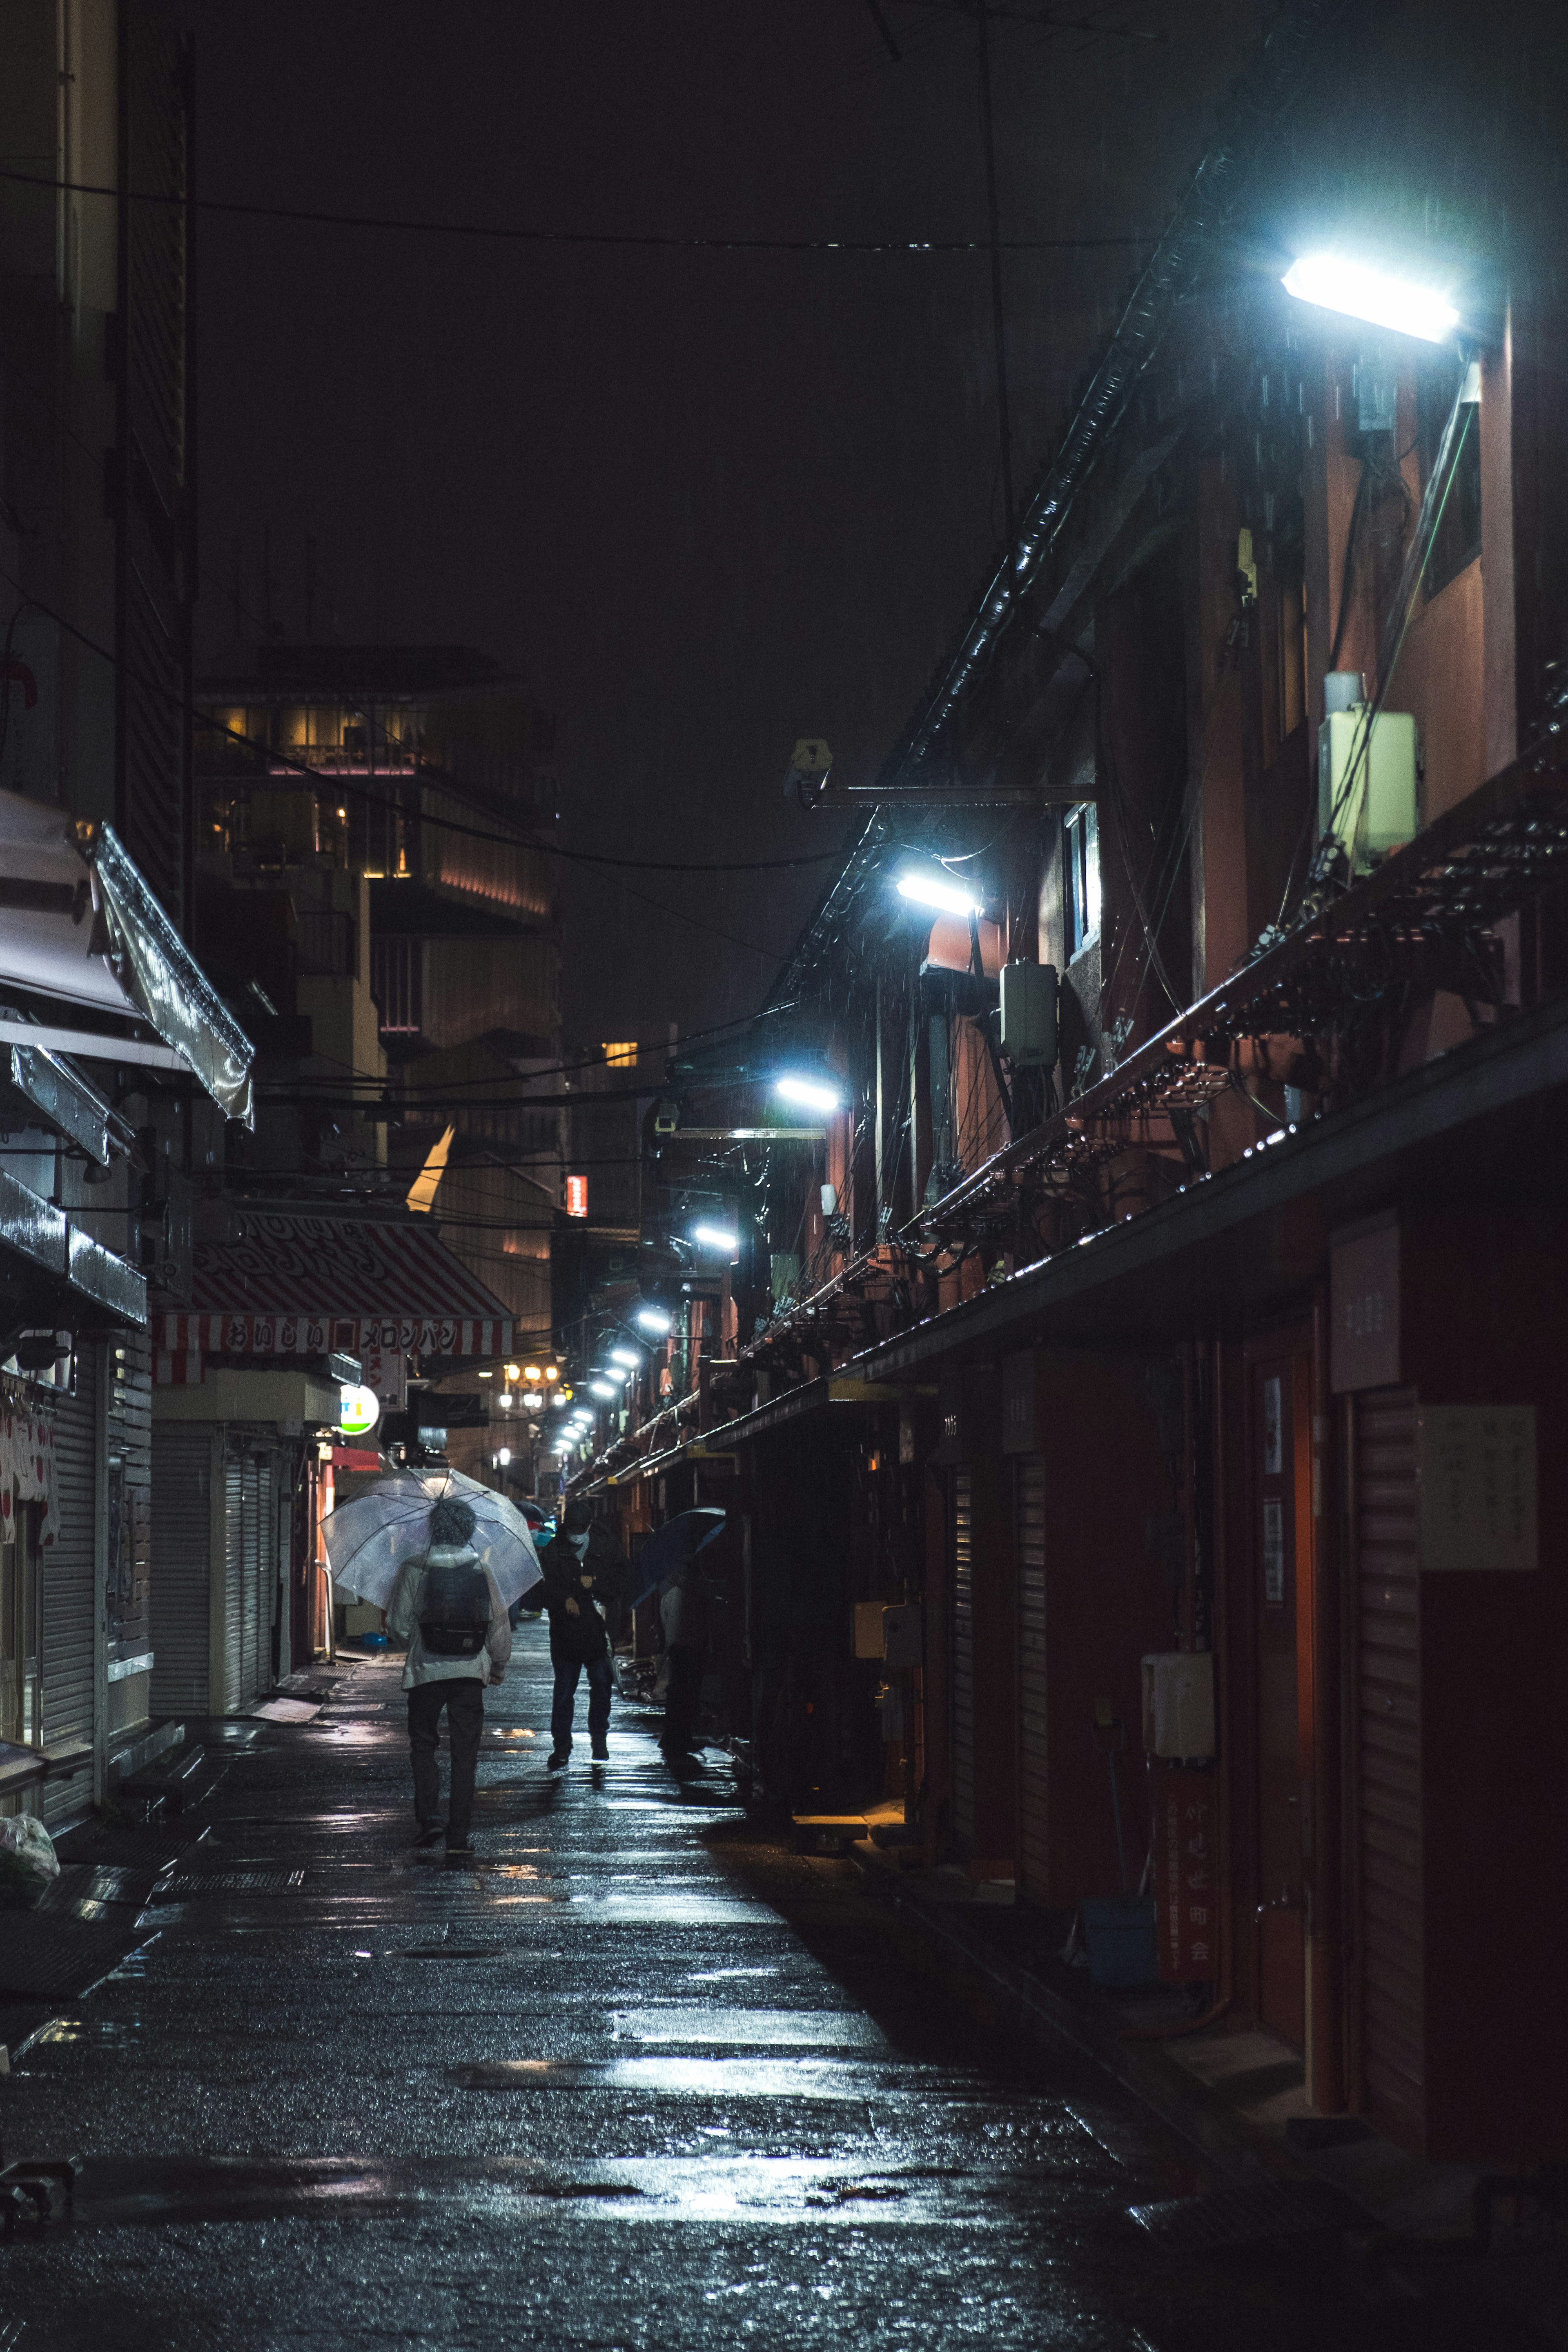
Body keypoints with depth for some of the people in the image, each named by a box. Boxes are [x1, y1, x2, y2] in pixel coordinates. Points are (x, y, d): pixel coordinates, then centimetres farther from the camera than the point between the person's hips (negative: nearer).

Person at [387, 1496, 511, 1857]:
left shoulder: (415, 1571, -6)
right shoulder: (482, 1573, -1)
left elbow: (399, 1627, -3)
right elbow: (500, 1627, 4)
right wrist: (499, 1667, 19)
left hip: (426, 1672, -1)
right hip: (470, 1674, 1)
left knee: (423, 1745, 15)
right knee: (465, 1753, 6)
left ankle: (430, 1814, -4)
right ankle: (458, 1835, 4)